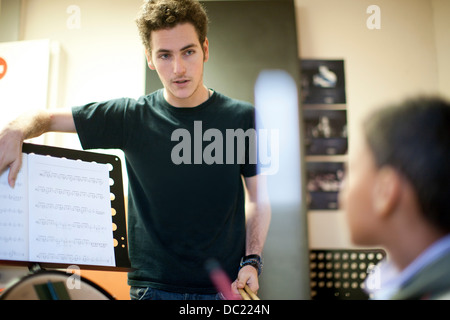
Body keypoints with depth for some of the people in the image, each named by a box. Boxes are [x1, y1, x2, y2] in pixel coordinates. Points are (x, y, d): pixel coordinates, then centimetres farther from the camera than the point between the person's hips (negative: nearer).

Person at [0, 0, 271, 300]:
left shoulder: (243, 118, -5)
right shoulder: (132, 117, -5)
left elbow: (258, 199, 4)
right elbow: (45, 118, 3)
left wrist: (252, 261, -8)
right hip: (153, 286, 0)